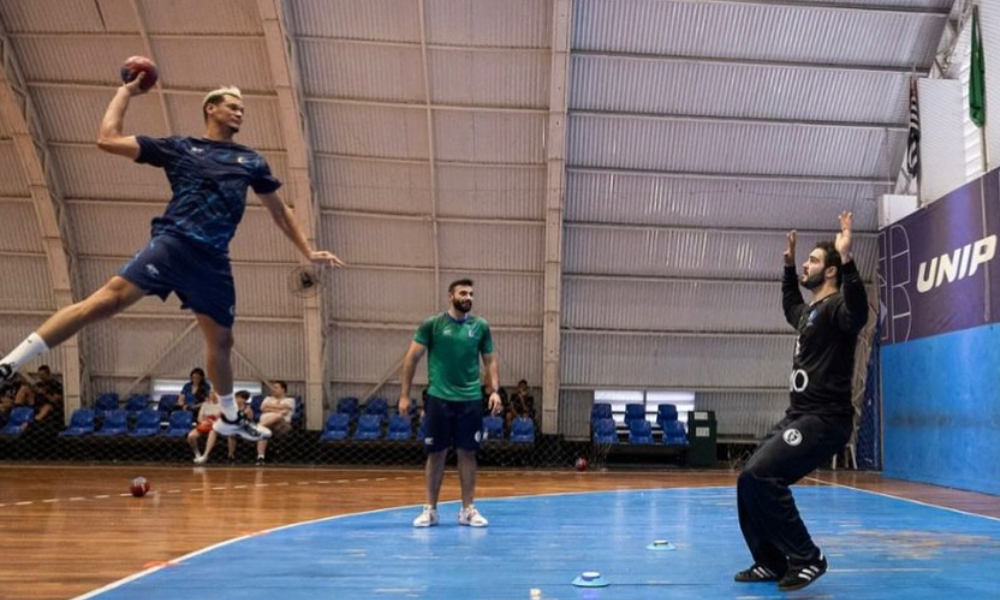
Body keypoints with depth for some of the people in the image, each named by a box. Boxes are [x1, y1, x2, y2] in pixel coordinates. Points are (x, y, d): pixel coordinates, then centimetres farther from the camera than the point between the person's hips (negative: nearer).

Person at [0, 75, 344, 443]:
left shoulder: (251, 160, 19)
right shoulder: (179, 147, 11)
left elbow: (279, 211, 25)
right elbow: (108, 140, 8)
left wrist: (308, 252, 21)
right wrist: (126, 91, 14)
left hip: (213, 260, 4)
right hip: (173, 244, -3)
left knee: (221, 341, 13)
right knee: (106, 301, -21)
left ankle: (229, 418, 33)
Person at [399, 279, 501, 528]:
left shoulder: (481, 326, 5)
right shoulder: (432, 324, -3)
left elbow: (490, 361, 11)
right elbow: (412, 358, 0)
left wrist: (495, 391, -3)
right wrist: (404, 395, -4)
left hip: (470, 400, 2)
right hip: (439, 398, -2)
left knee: (468, 453, 5)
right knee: (436, 454, 4)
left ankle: (467, 509, 15)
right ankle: (430, 509, 14)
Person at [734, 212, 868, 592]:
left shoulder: (835, 306, -10)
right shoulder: (810, 311, 18)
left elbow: (858, 314, -36)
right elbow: (790, 307, 43)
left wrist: (847, 261, -41)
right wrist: (788, 265, 38)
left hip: (824, 419, -10)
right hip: (798, 417, 10)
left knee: (760, 476, -24)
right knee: (749, 482, 7)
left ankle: (807, 558, -10)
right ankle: (772, 563, 16)